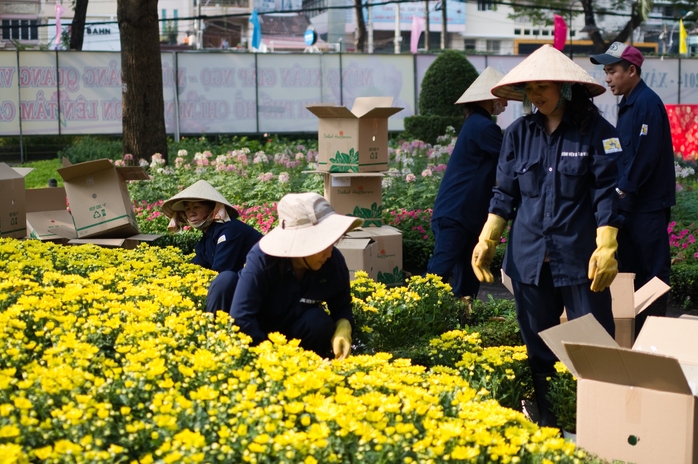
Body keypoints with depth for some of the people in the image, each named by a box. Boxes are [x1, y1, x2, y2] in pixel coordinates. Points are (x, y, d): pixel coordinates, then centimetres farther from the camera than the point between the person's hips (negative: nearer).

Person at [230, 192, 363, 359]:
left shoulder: (334, 262, -21)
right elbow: (241, 316, -37)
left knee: (320, 322, -31)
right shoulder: (262, 258, -33)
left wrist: (342, 331, -28)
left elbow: (341, 307, -4)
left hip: (294, 333, 3)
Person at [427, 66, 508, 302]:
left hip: (467, 214, 10)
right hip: (455, 213, -10)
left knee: (468, 275, 10)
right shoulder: (483, 127, -15)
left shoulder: (477, 124, 16)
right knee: (440, 271, -11)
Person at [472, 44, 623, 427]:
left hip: (580, 257, -4)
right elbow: (505, 193, 10)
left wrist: (606, 250, -15)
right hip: (529, 258, 4)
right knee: (538, 349, 13)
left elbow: (606, 196, -8)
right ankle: (546, 421, 26)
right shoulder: (519, 133, 5)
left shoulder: (596, 132, -6)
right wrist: (487, 241, 4)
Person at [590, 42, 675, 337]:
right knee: (628, 267, 13)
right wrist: (619, 190, 10)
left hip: (648, 204, -10)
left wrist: (624, 189, -17)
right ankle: (632, 331, 20)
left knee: (653, 268, -3)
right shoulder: (627, 104, 14)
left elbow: (646, 155, -21)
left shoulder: (647, 103, -14)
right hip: (629, 202, 10)